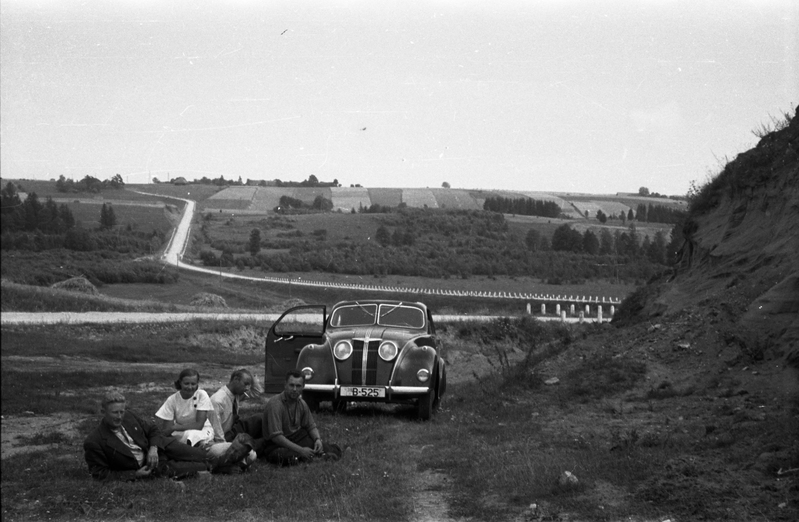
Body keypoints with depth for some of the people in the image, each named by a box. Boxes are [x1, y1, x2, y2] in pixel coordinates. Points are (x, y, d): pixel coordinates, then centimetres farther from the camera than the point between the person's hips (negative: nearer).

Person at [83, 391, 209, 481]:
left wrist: (154, 448, -15)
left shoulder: (128, 416, -5)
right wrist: (134, 475, -22)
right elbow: (100, 474, -17)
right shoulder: (93, 442, -21)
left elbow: (153, 430, 8)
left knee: (201, 455, -4)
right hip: (142, 468, -5)